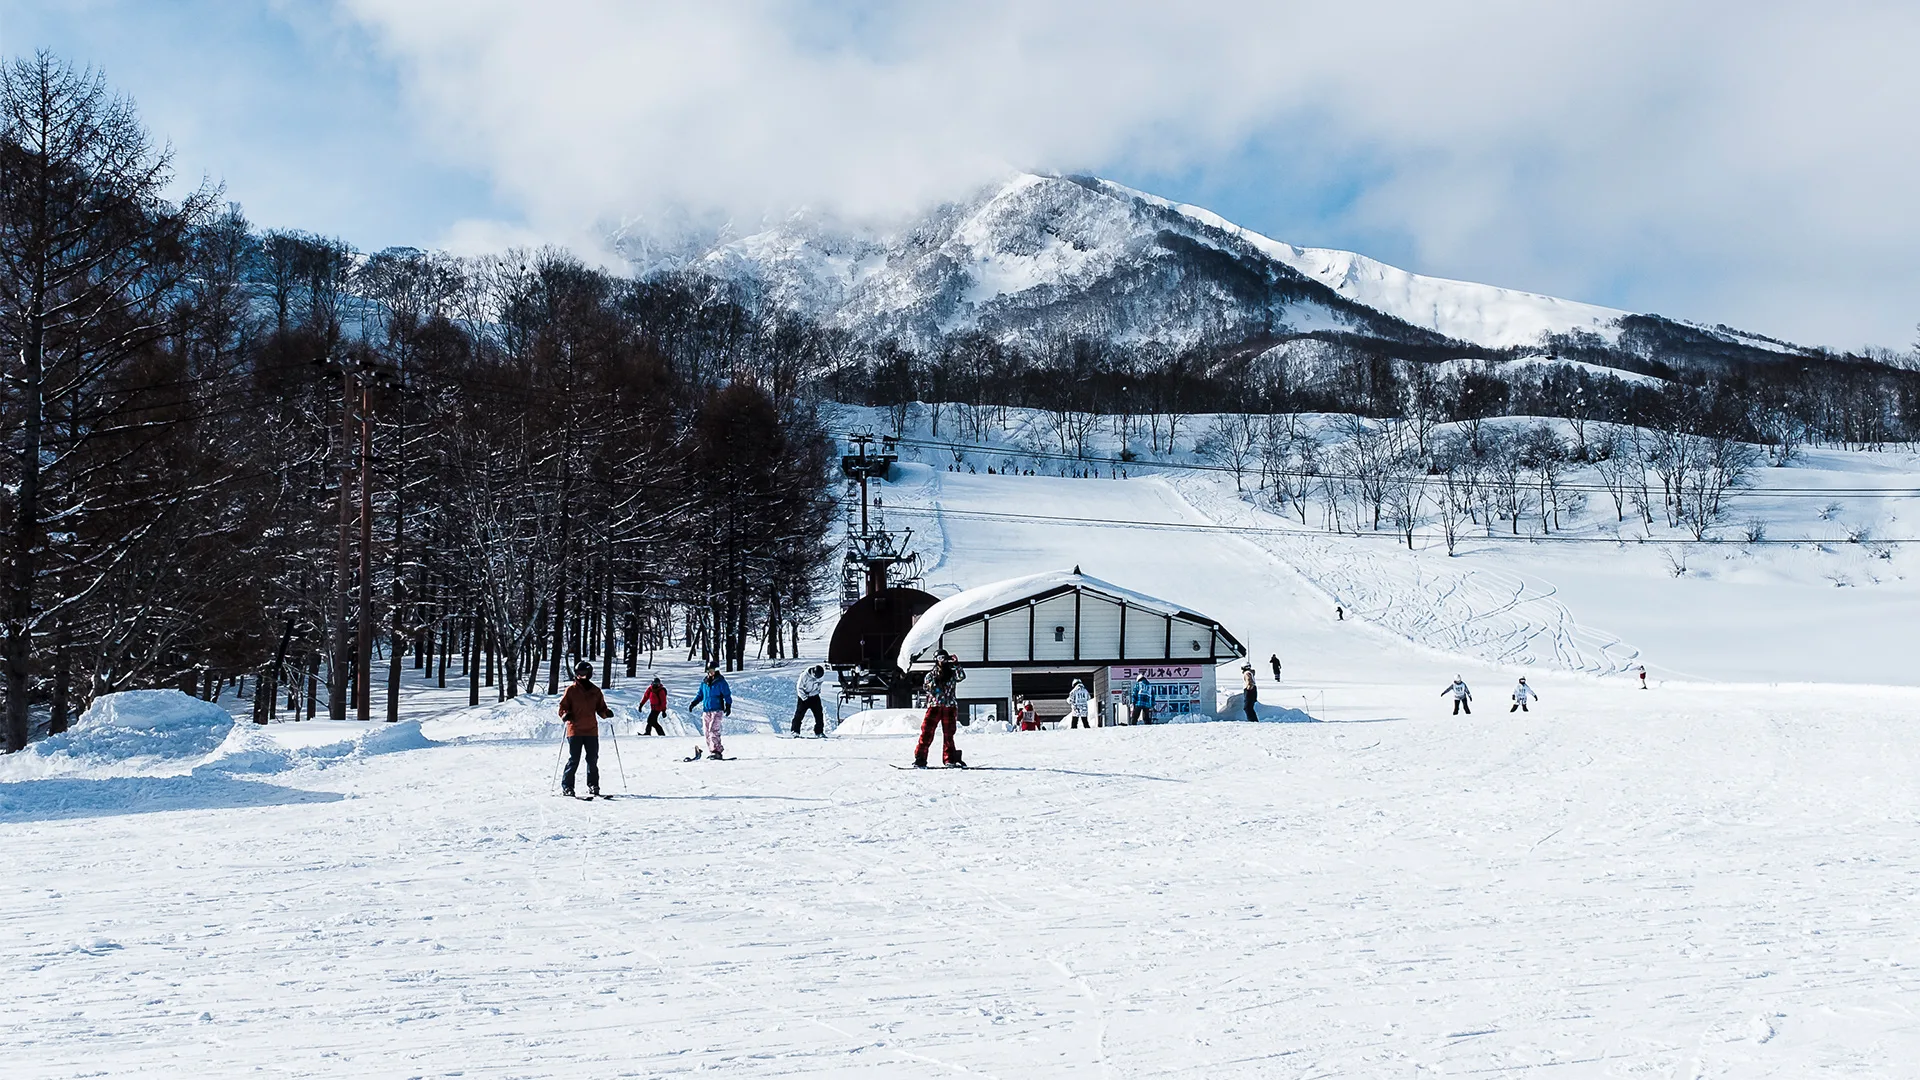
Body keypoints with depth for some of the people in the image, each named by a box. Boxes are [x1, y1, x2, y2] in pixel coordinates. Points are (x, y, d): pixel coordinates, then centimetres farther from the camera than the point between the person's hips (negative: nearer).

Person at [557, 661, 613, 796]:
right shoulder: (571, 690, 2)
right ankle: (567, 786, 1)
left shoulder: (595, 691, 12)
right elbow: (563, 707, 2)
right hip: (575, 730, -3)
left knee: (593, 759, 6)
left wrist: (606, 713, -5)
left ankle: (593, 785, 17)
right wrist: (566, 715, -19)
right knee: (574, 760, -5)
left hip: (592, 730, 3)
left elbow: (600, 708, 16)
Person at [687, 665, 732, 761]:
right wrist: (693, 703, 8)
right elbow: (700, 695, 22)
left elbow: (727, 694, 0)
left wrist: (728, 706, -11)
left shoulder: (720, 681, -1)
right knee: (707, 732, 1)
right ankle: (711, 751, 6)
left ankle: (717, 751, -20)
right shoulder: (704, 682, 13)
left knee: (713, 730, -19)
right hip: (706, 710, 6)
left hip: (717, 710, -6)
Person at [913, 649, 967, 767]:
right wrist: (935, 681, -20)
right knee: (927, 733, -8)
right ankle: (920, 759, -6)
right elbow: (928, 689, -2)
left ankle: (949, 759, 11)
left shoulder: (952, 674, 8)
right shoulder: (931, 675, 8)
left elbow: (961, 676, -11)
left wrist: (956, 664, -21)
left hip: (949, 708, 1)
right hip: (934, 707, -1)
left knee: (948, 734, 3)